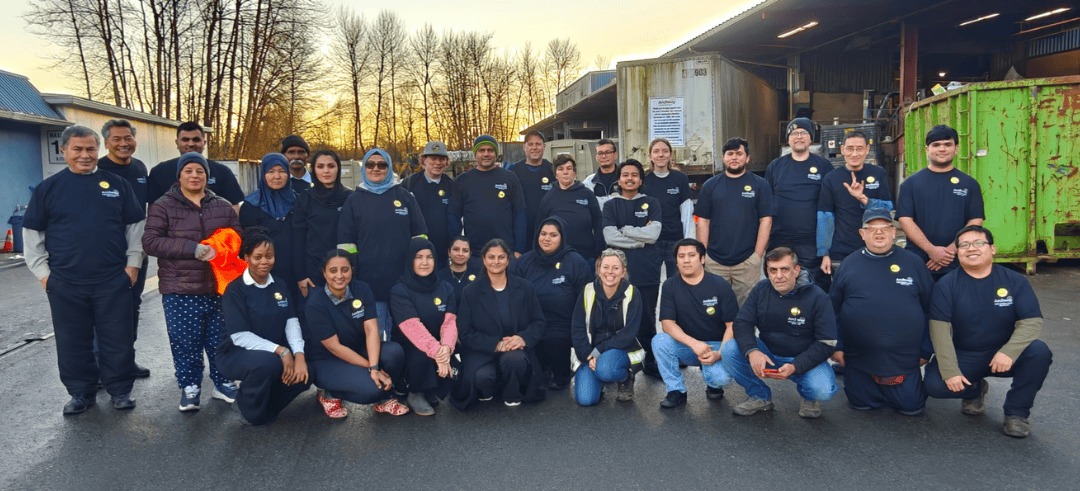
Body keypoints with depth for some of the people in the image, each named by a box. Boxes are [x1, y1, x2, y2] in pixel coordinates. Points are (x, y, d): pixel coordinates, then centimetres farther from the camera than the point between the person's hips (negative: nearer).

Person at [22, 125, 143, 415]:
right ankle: (81, 393, 24)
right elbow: (32, 233, 8)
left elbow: (135, 226, 9)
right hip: (65, 284, 1)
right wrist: (42, 271, 2)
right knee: (73, 342, 9)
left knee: (118, 339, 4)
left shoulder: (117, 185, 6)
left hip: (113, 281, 0)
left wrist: (133, 263, 3)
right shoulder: (47, 188, 5)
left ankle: (120, 390, 19)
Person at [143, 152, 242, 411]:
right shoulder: (163, 206, 2)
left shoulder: (223, 206, 13)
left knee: (221, 341, 8)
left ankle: (223, 384, 24)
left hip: (219, 288, 3)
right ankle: (189, 387, 19)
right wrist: (194, 249, -18)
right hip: (180, 291, -2)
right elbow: (150, 241, -9)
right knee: (185, 343, 2)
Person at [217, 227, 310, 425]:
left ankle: (266, 405, 8)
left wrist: (299, 354, -20)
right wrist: (280, 351, -25)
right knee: (268, 362, -37)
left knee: (303, 375, -23)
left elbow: (291, 322, -2)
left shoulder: (280, 286, 7)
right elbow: (240, 336, -18)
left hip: (275, 353, 5)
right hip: (236, 355, -5)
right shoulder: (235, 290, -10)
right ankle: (250, 411, -5)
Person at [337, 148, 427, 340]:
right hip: (370, 281, -1)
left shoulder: (405, 196, 7)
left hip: (403, 281, 1)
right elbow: (345, 243, 4)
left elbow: (420, 235, 7)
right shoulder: (354, 200, 5)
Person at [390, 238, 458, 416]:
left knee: (449, 366, -26)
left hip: (440, 349, 4)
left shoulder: (445, 288, 2)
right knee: (422, 356, -35)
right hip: (409, 349, -3)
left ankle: (431, 393, 8)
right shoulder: (399, 291, -13)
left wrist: (446, 347, -33)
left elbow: (450, 321, -11)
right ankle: (415, 394, -5)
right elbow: (413, 327, -26)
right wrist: (436, 352, -40)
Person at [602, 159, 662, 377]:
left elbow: (653, 234, -7)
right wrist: (640, 238, -7)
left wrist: (624, 230, -4)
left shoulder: (651, 203, 9)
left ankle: (651, 363, 19)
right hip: (619, 269, 0)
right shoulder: (610, 206, 10)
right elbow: (610, 237, -6)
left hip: (648, 271, 0)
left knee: (647, 319, 6)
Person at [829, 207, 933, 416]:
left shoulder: (913, 263, 0)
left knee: (911, 406, 2)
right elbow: (832, 309, 5)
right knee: (861, 405, 6)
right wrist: (836, 347, 2)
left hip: (904, 359, 0)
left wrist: (926, 350, 5)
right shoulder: (849, 264, 0)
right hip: (859, 358, 0)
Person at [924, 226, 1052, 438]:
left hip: (1003, 355, 1)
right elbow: (940, 329, -14)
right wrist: (950, 371, -25)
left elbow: (1032, 322, -11)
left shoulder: (1015, 281, -3)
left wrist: (1008, 352, -30)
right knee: (934, 384, -26)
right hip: (963, 356, 0)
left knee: (1039, 352, -29)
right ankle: (974, 391, 13)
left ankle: (1017, 411, -5)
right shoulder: (946, 285, -7)